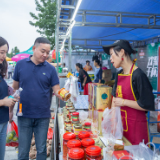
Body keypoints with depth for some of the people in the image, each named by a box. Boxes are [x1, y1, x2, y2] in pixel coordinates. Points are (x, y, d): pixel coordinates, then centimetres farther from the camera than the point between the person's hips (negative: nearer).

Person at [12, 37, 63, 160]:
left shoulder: (50, 69, -3)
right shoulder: (20, 64, -1)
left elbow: (56, 90, -4)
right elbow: (15, 88, 6)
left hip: (43, 116, 0)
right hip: (24, 115, 1)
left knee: (41, 149, 15)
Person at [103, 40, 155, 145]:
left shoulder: (138, 75, -17)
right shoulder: (119, 74, 6)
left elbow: (147, 105, -19)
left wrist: (124, 102, -16)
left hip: (136, 125, -7)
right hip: (121, 122, 7)